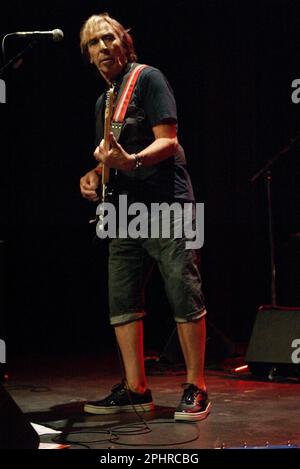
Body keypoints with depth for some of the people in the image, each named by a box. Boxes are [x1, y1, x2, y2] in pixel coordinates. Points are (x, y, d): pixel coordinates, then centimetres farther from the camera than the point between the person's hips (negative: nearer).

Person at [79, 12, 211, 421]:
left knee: (185, 298, -8)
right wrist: (96, 174, 9)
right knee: (122, 302, 4)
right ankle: (135, 388, 12)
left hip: (167, 206, -8)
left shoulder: (148, 79, -4)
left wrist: (132, 162, -29)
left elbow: (168, 142, -12)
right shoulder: (104, 101, 19)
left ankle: (196, 390, 0)